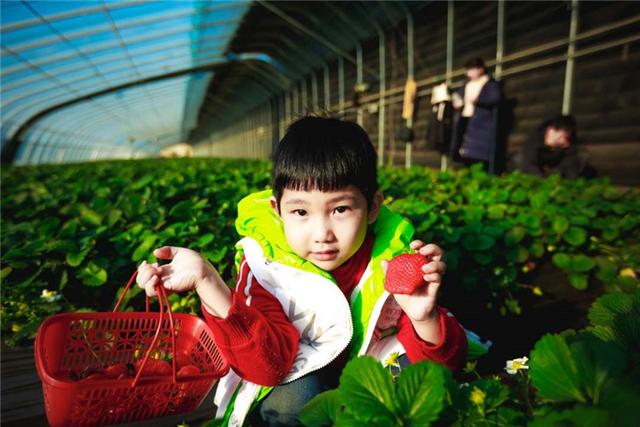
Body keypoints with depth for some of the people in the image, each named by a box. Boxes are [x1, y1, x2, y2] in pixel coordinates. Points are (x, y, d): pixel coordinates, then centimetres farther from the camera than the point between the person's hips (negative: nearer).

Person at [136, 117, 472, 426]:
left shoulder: (396, 255, -20)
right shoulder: (264, 262, -22)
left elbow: (444, 363, -18)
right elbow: (268, 364, -30)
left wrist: (424, 319, -43)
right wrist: (206, 281, -42)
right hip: (297, 383, -1)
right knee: (297, 395, -31)